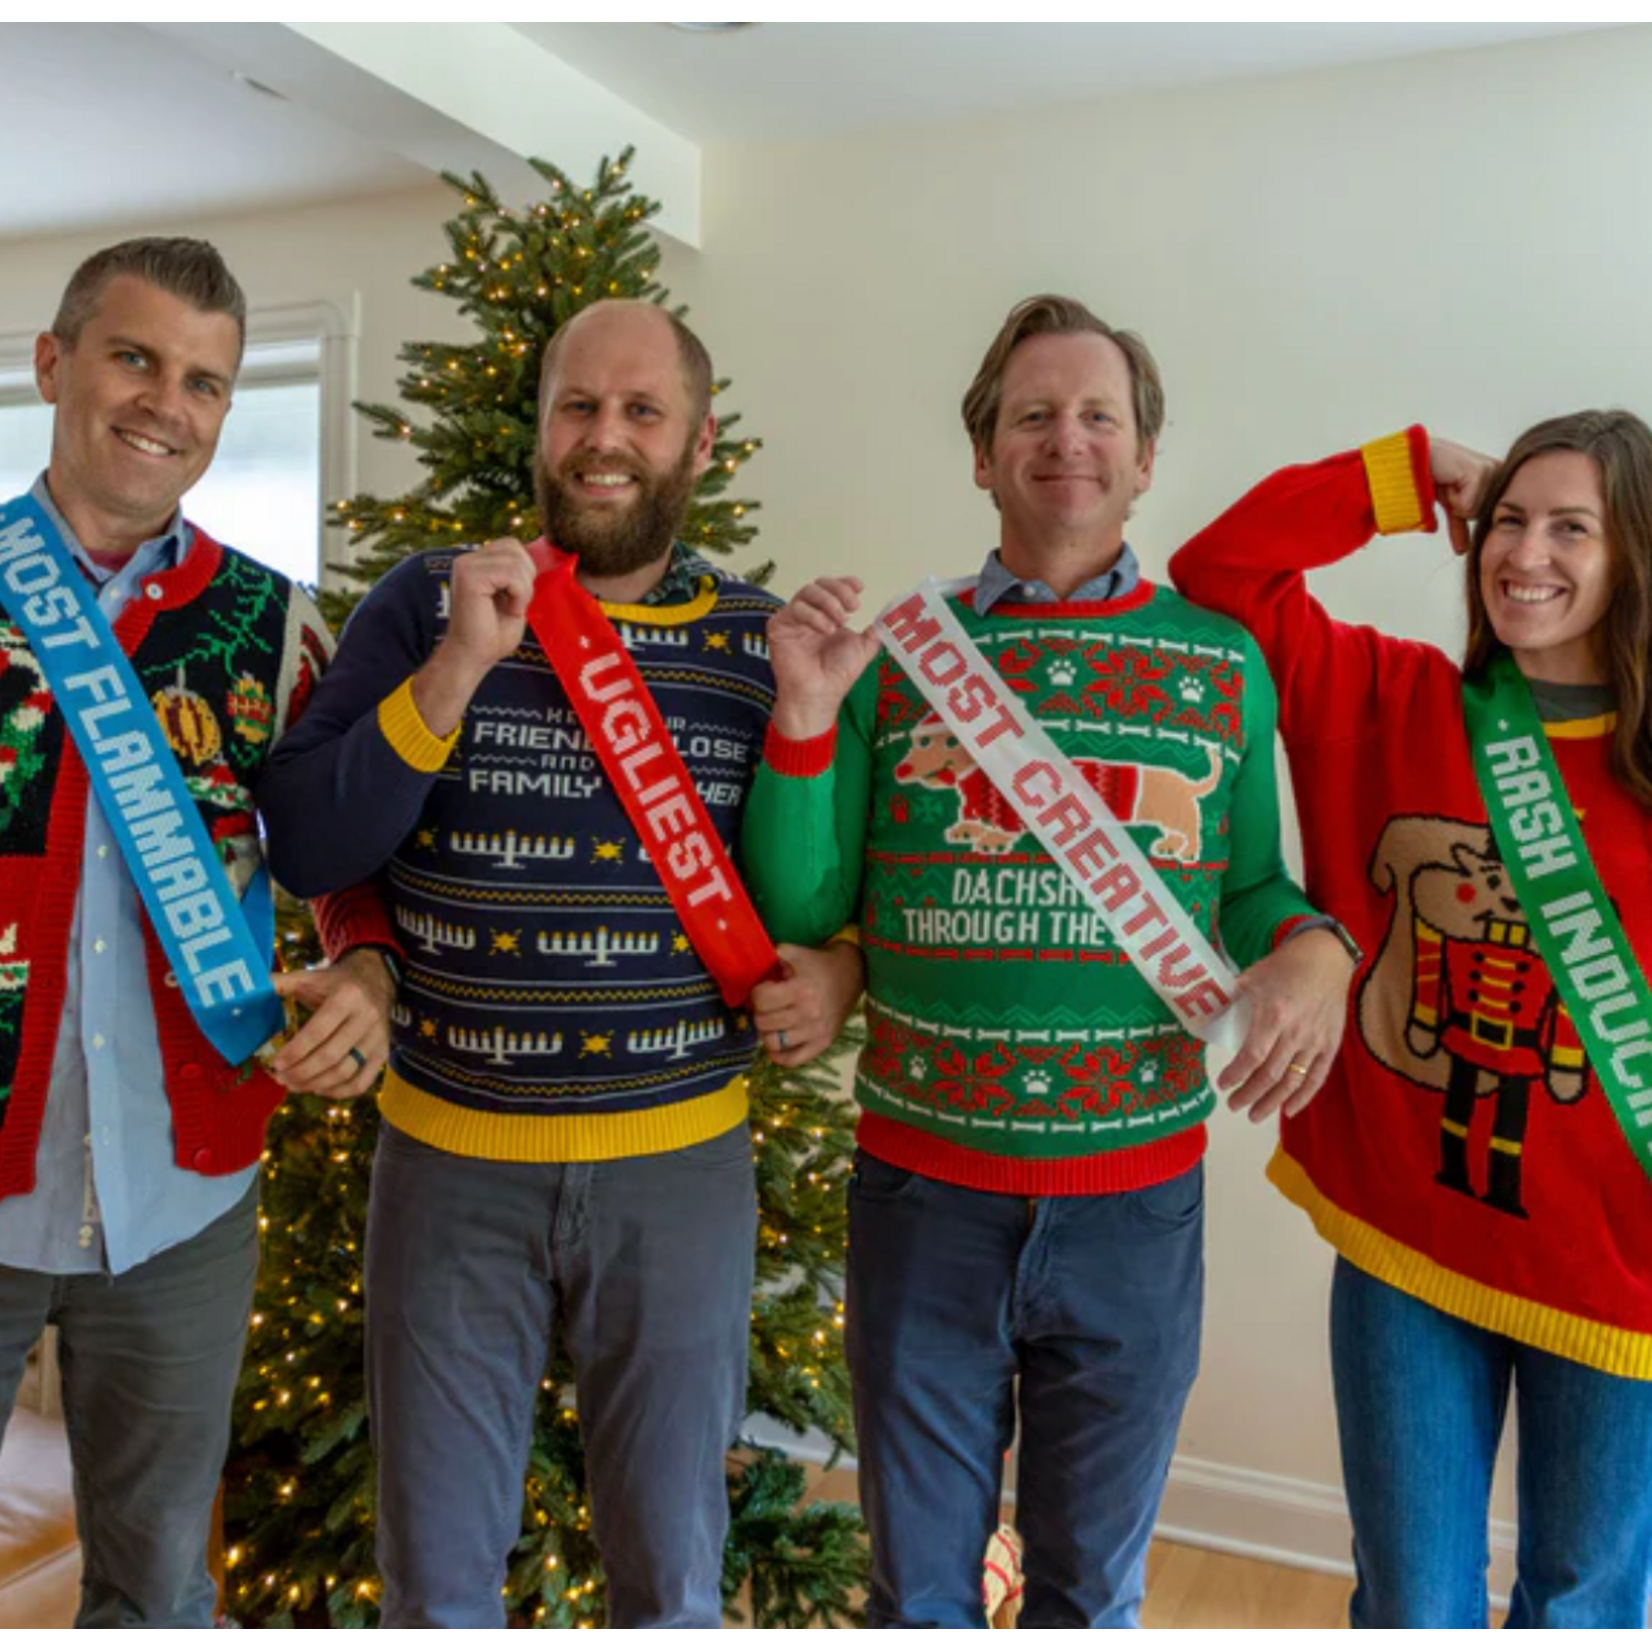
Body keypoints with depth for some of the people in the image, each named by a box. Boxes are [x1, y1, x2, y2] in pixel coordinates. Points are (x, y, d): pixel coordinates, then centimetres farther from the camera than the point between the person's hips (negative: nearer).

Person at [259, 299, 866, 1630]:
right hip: (452, 1156, 0)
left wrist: (839, 966, -8)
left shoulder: (767, 643, 1)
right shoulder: (427, 607, -1)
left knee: (673, 1576, 17)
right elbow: (305, 850, -10)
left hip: (683, 1164, 0)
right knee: (435, 1577, 18)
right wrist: (460, 664, -18)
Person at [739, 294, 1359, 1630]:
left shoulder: (1225, 666, 2)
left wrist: (1311, 954, -13)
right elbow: (801, 909, -1)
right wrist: (805, 715, -13)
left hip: (1140, 1207, 1)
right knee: (920, 1587, 18)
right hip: (923, 1194, 0)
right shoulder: (895, 653, 0)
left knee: (1094, 1589, 22)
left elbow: (1253, 884, 9)